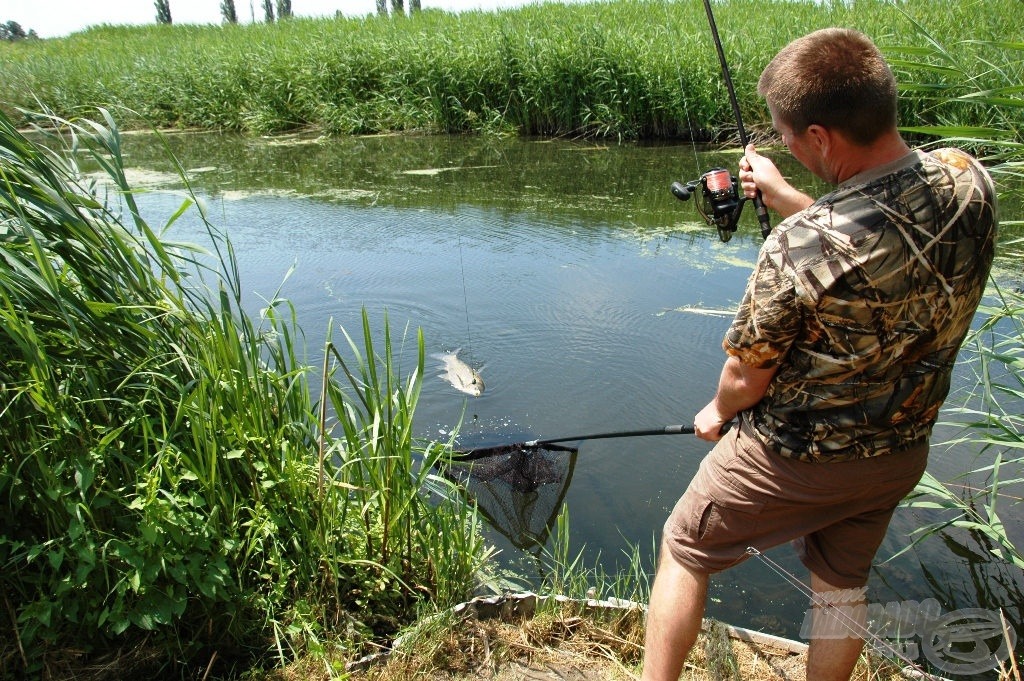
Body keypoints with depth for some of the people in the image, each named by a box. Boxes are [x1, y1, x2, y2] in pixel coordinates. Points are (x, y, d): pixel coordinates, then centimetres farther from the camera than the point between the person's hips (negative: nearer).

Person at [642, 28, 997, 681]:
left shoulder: (801, 246, -33)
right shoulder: (969, 181, -13)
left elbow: (747, 377, -18)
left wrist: (718, 414, 3)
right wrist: (786, 198, 11)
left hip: (796, 456, -6)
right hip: (903, 449, 7)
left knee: (684, 549, 16)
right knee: (842, 582, 27)